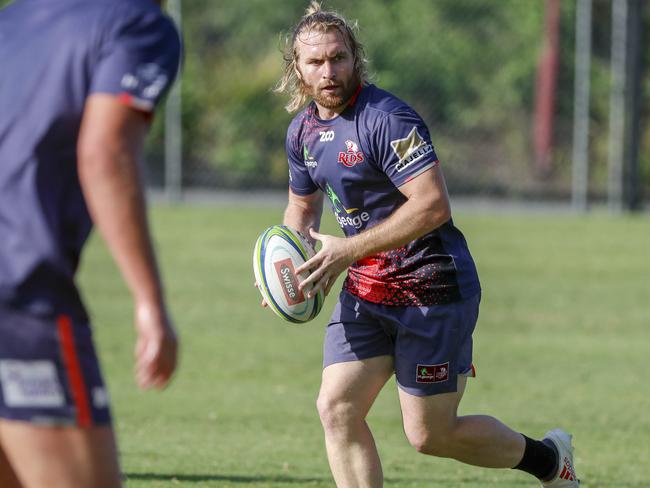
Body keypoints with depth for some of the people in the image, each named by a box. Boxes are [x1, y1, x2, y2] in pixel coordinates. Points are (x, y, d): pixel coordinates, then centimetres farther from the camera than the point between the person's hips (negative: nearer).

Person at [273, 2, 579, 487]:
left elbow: (433, 205, -28)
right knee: (337, 409, -7)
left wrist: (348, 250, -28)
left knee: (431, 434, -1)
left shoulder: (386, 118, -20)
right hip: (364, 294, 8)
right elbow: (303, 203, 24)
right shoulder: (302, 129, 7)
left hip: (431, 290, -8)